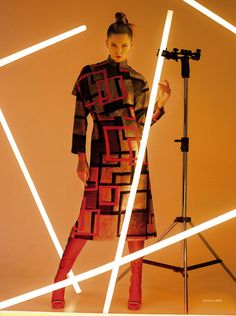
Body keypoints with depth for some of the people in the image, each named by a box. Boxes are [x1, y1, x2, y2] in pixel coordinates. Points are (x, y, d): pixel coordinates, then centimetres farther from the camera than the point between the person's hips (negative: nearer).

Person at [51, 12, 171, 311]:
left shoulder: (137, 79, 14)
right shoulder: (89, 74, 5)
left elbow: (142, 121, 7)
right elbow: (80, 117, 2)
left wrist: (161, 101, -9)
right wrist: (81, 157, -4)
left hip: (133, 156, 3)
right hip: (102, 155, -3)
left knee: (136, 216, 1)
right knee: (92, 215, -8)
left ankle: (136, 286, 11)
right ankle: (60, 279, 5)